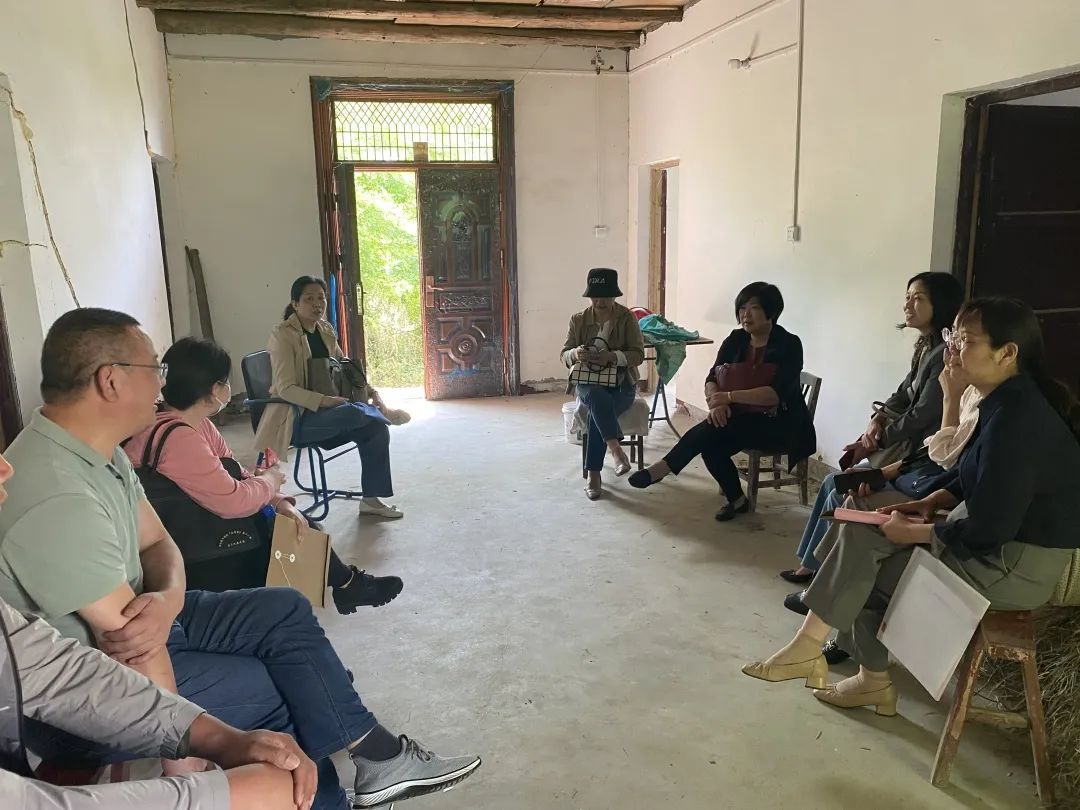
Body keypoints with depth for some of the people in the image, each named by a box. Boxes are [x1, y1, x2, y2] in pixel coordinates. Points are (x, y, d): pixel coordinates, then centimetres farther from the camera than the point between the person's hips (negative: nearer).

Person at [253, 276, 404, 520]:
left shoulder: (325, 329, 8)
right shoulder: (283, 334, -13)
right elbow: (286, 389, -20)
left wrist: (371, 392, 0)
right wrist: (325, 401, -32)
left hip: (324, 413, 7)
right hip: (295, 416, -7)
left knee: (375, 429, -14)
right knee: (352, 412, -33)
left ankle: (371, 499, -3)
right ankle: (385, 414, 1)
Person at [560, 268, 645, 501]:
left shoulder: (627, 318, -2)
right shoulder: (578, 320, 4)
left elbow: (638, 355, -8)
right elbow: (564, 354, 2)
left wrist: (613, 357, -28)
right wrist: (575, 354, -24)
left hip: (620, 384, -1)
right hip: (588, 382, 1)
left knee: (597, 411, -32)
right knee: (597, 397, -37)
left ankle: (593, 474, -26)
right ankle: (615, 449, -40)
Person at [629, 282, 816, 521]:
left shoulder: (789, 345, -11)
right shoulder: (736, 340, 5)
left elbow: (777, 393, -23)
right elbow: (712, 379, 0)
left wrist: (730, 397, -30)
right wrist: (716, 403, -22)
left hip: (778, 424, -5)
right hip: (741, 419, 5)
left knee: (713, 433, -29)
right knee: (711, 445, -25)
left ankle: (664, 467, -19)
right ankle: (736, 499, -4)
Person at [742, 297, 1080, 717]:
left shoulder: (1016, 418, -26)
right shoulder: (1010, 399, 4)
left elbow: (988, 529, -26)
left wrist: (912, 532, -14)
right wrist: (931, 502, 1)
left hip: (1014, 566, -9)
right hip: (1001, 536, 9)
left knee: (860, 544, -10)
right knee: (858, 533, 4)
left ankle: (808, 646, 5)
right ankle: (873, 680, 10)